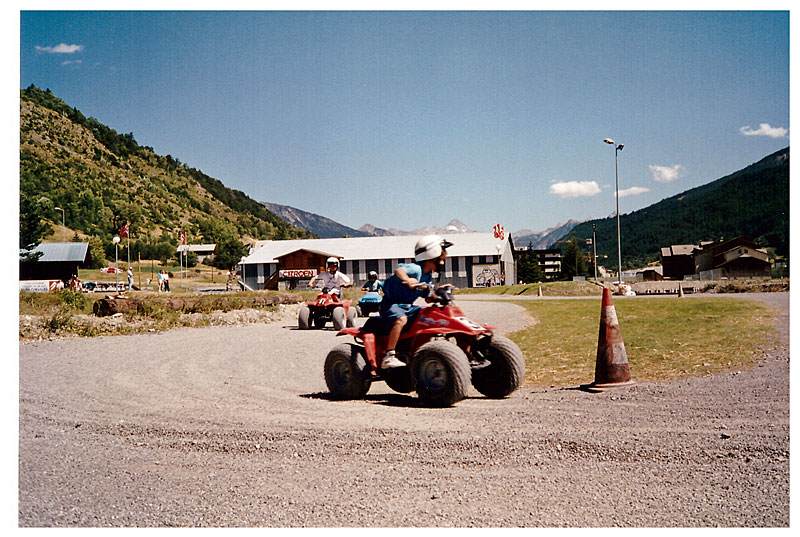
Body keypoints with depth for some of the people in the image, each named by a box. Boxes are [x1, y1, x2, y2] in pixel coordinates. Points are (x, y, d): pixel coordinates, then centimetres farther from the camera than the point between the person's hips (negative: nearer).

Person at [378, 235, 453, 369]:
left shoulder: (428, 275, 11)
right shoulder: (416, 269, -19)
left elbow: (427, 297, 20)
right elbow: (399, 269, -41)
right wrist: (407, 280, -60)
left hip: (407, 306, 9)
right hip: (391, 304, -9)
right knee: (401, 319, -36)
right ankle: (388, 357, -38)